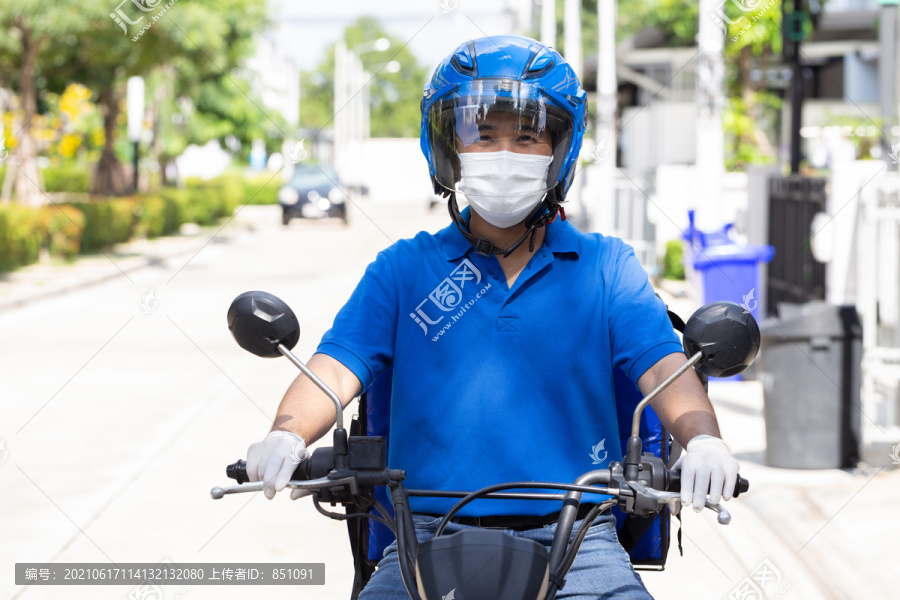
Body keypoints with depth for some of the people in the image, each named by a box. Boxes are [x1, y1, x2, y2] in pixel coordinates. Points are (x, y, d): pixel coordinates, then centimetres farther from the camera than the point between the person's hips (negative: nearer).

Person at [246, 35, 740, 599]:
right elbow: (336, 367, 1)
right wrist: (286, 436, -21)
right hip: (430, 535, 0)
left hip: (574, 539, 0)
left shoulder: (607, 267, 11)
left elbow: (664, 368, -2)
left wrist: (703, 441, -24)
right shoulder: (404, 269, 12)